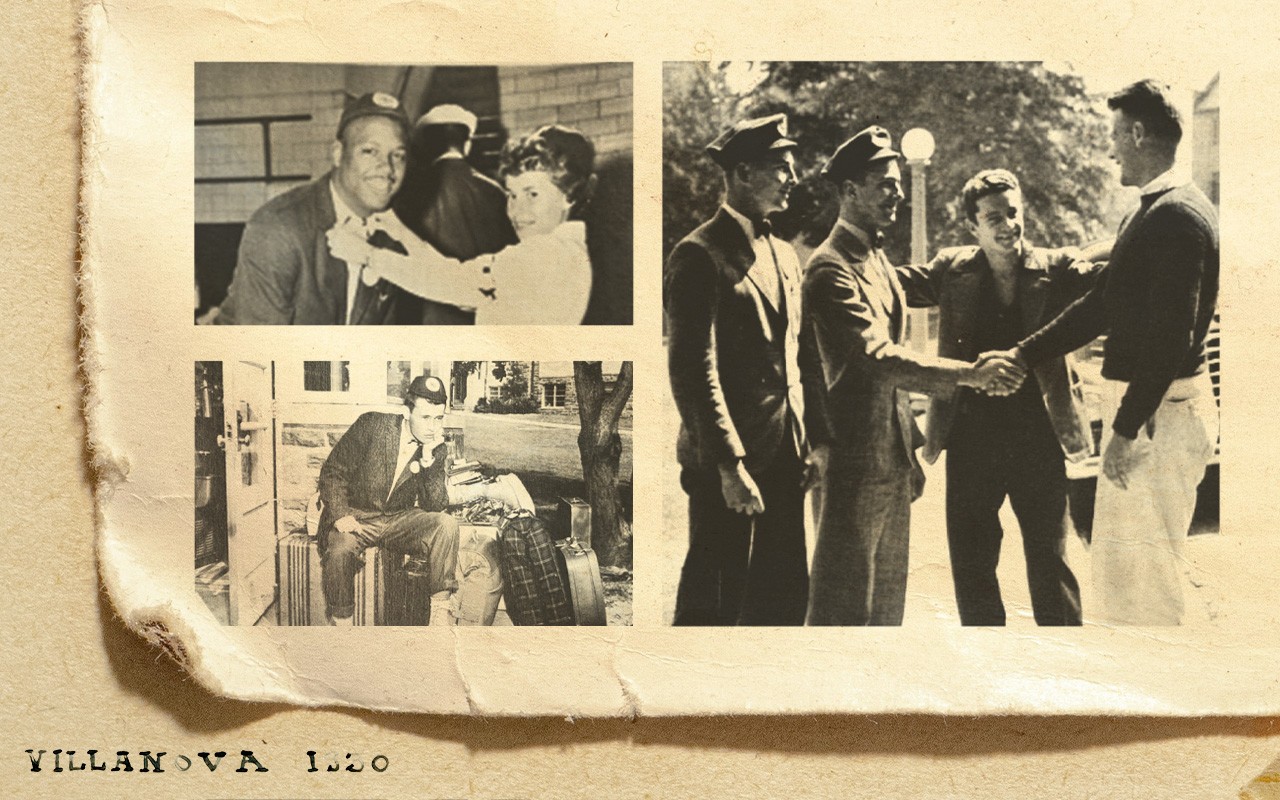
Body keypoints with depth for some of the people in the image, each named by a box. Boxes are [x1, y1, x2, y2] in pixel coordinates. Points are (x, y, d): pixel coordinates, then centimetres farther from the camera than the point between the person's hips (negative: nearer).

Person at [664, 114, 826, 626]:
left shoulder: (784, 256, 15)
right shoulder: (700, 256, -11)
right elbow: (693, 371, -16)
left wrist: (808, 442, 11)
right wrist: (729, 465, -19)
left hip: (784, 459, 8)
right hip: (725, 462, -8)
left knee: (785, 598, 13)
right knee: (714, 602, 1)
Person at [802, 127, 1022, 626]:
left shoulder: (877, 260, 16)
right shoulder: (830, 269, -15)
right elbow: (879, 357, -26)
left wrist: (910, 451, 19)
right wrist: (970, 374, -30)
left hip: (892, 460, 9)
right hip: (856, 460, -9)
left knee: (887, 600, 16)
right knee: (845, 603, -1)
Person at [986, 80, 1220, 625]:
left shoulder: (1176, 216, -18)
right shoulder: (1152, 212, 15)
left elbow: (1170, 334, -24)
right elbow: (1102, 303, 20)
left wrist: (1127, 428, -24)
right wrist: (1023, 355, 17)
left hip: (1160, 411, -11)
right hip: (1140, 402, 11)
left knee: (1139, 566, -3)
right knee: (1113, 563, 17)